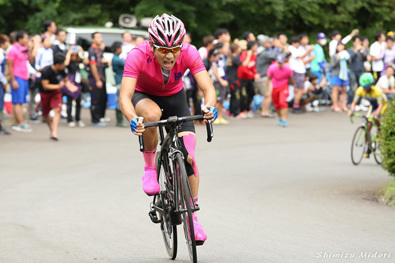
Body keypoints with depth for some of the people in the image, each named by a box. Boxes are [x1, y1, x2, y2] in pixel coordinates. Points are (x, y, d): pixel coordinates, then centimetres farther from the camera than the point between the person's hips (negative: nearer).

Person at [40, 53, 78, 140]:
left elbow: (66, 80, 1)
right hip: (45, 93, -2)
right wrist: (58, 86, -33)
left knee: (57, 110, -19)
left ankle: (54, 133, -25)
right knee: (45, 113, 11)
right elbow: (45, 86, -28)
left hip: (56, 92, 2)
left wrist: (70, 86, -20)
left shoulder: (62, 70, -14)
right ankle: (51, 130, 37)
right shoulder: (46, 71, -28)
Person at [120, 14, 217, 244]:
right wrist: (133, 120, -60)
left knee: (188, 157, -12)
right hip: (144, 97, -2)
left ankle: (192, 216, 4)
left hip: (175, 98, 2)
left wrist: (210, 107, -57)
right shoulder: (138, 56, -34)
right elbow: (125, 96, -40)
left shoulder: (189, 54, -29)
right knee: (152, 114, -39)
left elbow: (208, 88, -34)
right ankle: (150, 168, -16)